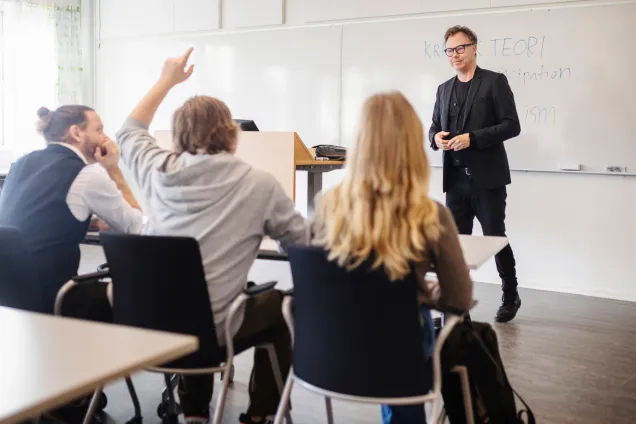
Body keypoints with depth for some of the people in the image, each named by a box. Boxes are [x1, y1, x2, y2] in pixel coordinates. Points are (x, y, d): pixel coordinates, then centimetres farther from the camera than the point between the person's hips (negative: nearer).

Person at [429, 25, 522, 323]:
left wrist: (472, 138, -19)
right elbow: (434, 127, 17)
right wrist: (436, 137, -7)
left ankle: (510, 296, 26)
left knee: (495, 237, 5)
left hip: (486, 177, -5)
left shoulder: (495, 82, -2)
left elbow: (511, 125, -9)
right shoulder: (444, 89, 15)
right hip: (456, 179, 5)